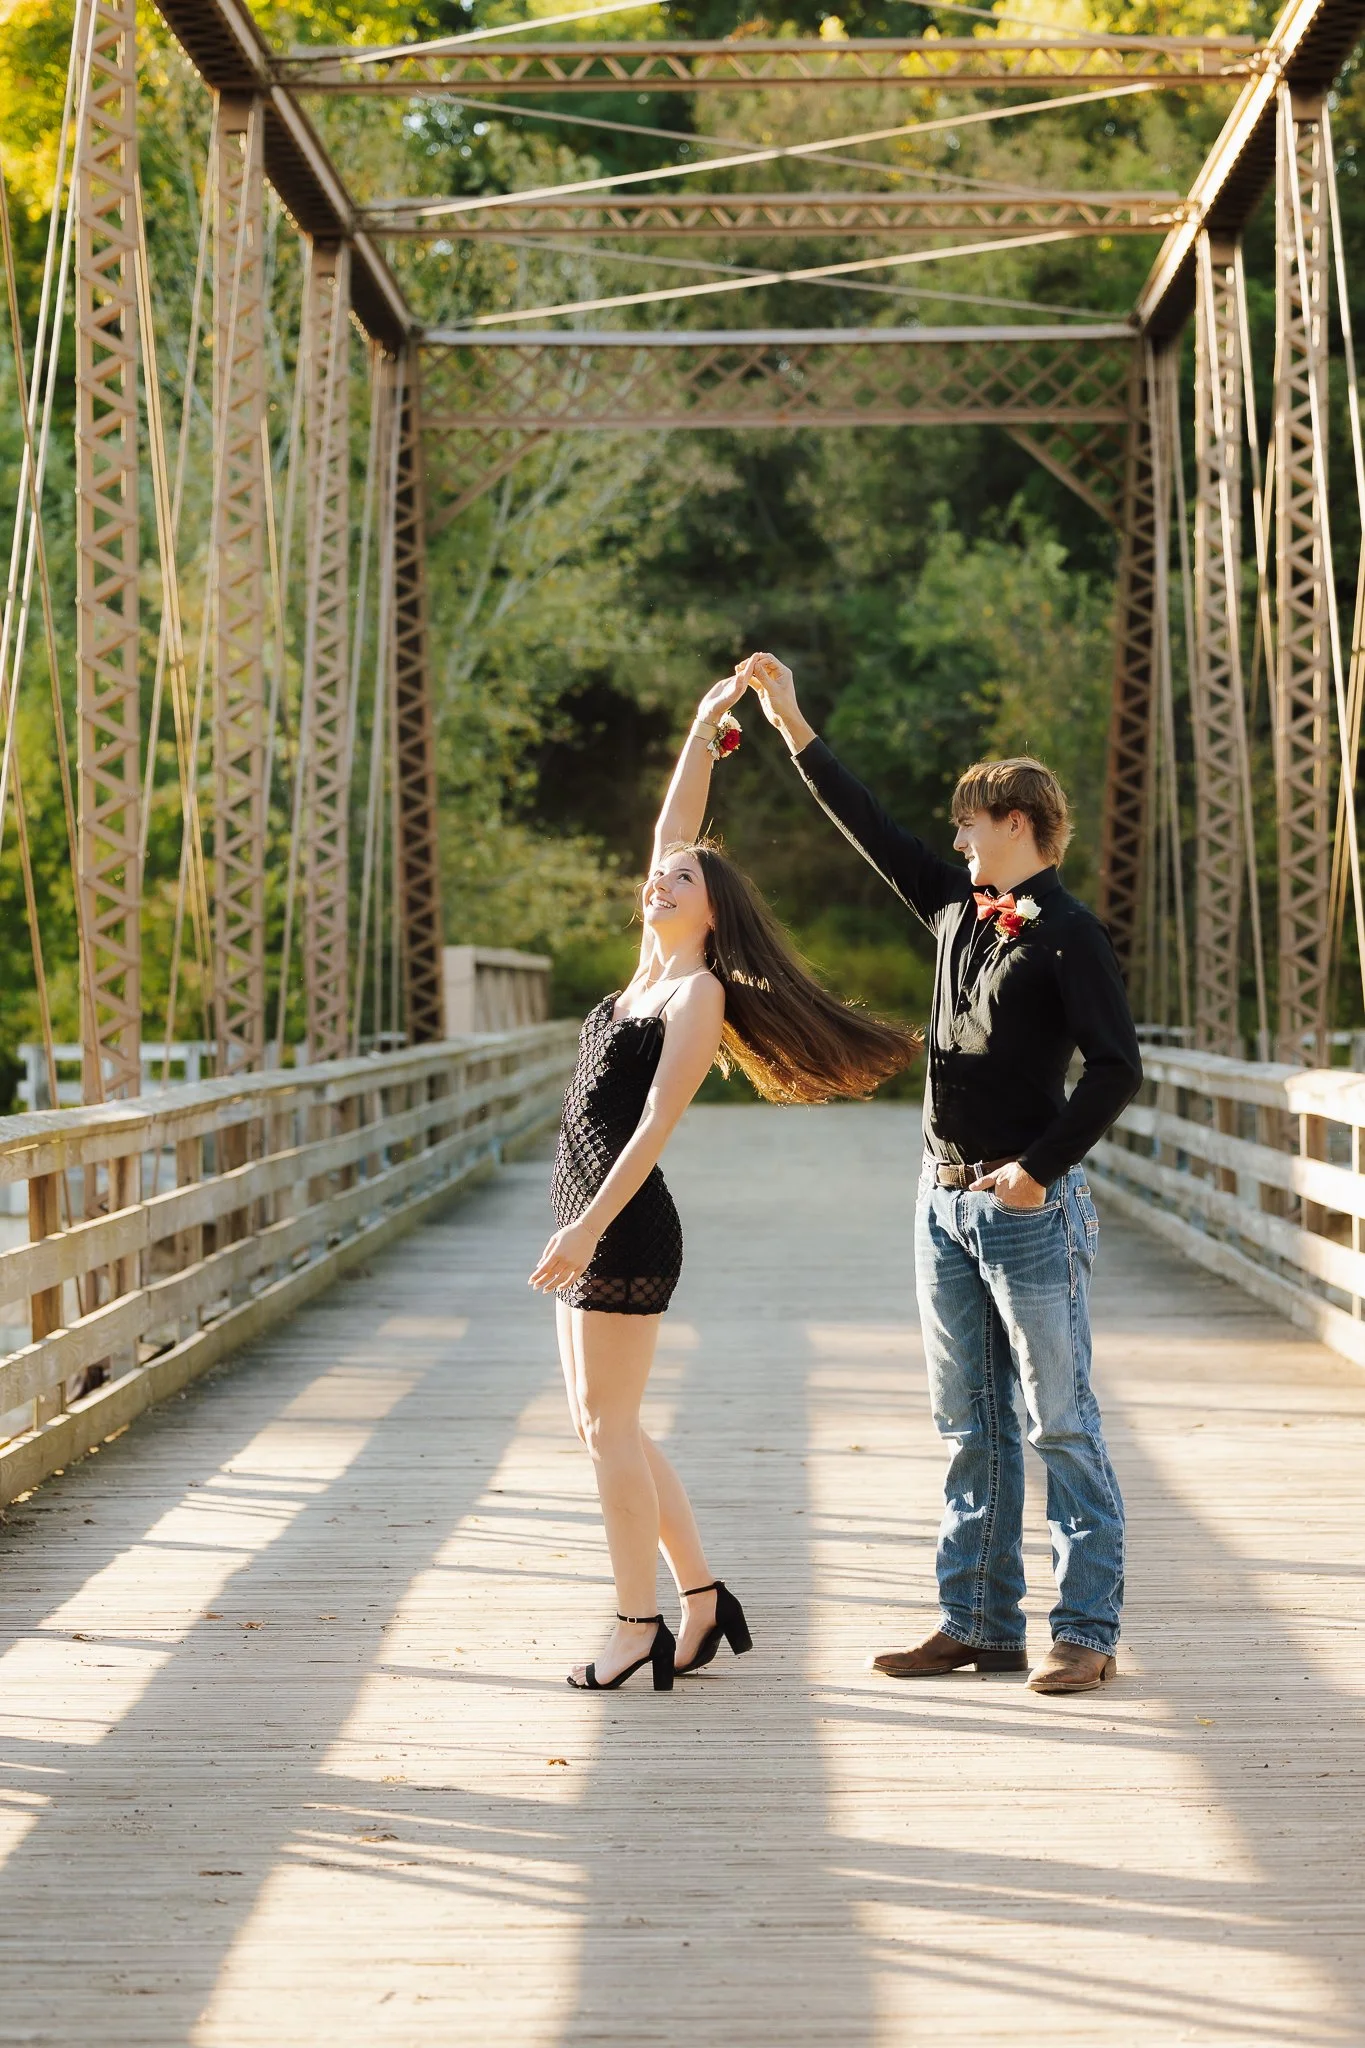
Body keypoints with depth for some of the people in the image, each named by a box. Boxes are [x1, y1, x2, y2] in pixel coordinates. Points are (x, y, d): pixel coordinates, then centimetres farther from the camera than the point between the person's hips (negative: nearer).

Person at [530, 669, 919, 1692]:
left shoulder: (698, 994, -9)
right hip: (596, 1224, 9)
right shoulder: (653, 969, 13)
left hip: (628, 1227, -9)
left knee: (610, 1423, -6)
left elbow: (655, 1121, -18)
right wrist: (703, 731, 21)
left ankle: (640, 1627, 1)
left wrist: (588, 1227, -24)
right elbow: (672, 829, 20)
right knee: (604, 1423, 11)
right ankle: (703, 1599, 17)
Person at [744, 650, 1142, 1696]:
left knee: (1061, 1422, -3)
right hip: (946, 1199, 8)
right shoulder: (957, 906, 12)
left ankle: (1088, 1631, 1)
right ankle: (979, 1622, 16)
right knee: (972, 1426, 10)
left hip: (1029, 1207, -8)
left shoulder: (1069, 935, -9)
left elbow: (1117, 1066, -14)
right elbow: (872, 829, 20)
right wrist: (793, 726, 21)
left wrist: (1041, 1168, -18)